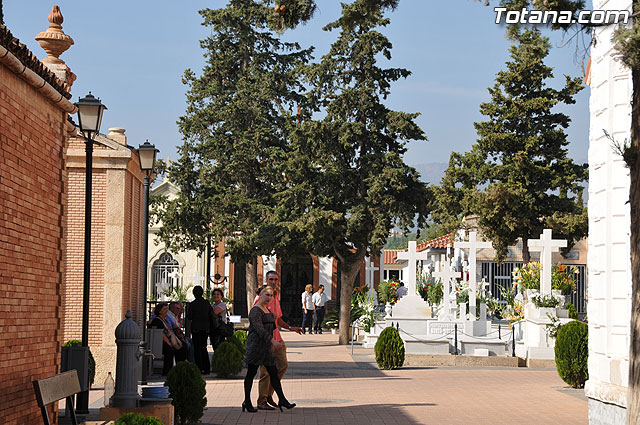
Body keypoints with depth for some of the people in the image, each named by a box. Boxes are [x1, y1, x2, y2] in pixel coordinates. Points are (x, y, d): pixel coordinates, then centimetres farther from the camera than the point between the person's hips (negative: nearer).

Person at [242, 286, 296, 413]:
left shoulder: (267, 310, 18)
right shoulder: (255, 311, -12)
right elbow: (259, 328, -24)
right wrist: (272, 340, -31)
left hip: (266, 347, 9)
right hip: (255, 346, -9)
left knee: (273, 373, 4)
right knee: (251, 373, 0)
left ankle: (282, 400, 3)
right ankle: (247, 401, 7)